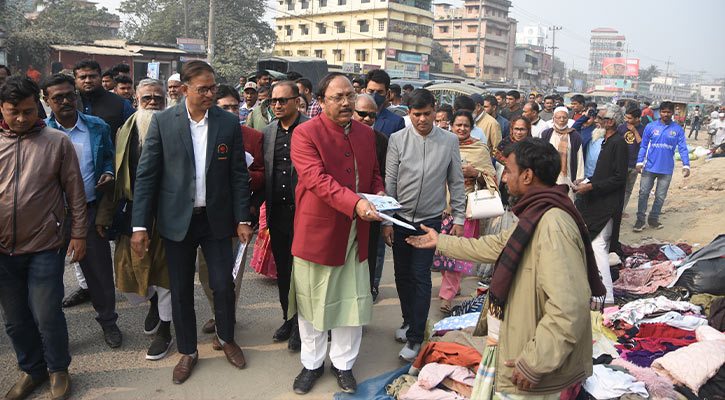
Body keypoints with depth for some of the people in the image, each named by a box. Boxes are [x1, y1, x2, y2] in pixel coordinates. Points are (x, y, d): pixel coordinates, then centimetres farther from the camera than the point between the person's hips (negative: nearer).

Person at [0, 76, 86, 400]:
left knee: (47, 316, 1)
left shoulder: (57, 142, -2)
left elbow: (75, 192, 1)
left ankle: (58, 370, 25)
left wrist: (78, 234, 0)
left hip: (44, 246, -3)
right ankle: (32, 370, 34)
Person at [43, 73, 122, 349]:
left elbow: (109, 158, 13)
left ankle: (108, 321, 29)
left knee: (100, 270, 9)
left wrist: (109, 174, -7)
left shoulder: (98, 127, 2)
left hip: (90, 210, 1)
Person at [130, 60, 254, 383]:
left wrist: (243, 219, -1)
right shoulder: (163, 122, -4)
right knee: (181, 290, 10)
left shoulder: (229, 123, -1)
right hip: (177, 221, 0)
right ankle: (187, 351, 30)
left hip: (217, 219, 1)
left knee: (224, 285, 5)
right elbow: (146, 175, -4)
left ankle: (226, 339, 33)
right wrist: (140, 225, -8)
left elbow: (239, 174, 2)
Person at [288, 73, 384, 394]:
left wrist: (379, 192, -3)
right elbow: (316, 178, -23)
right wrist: (355, 203, -34)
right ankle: (312, 363, 32)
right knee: (313, 300, 11)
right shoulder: (305, 133, -10)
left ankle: (343, 364, 31)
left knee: (353, 301, 11)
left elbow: (374, 172, 21)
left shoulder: (366, 133, 9)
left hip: (355, 234, 4)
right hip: (318, 231, -4)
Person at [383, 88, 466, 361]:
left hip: (430, 220, -2)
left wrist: (459, 218, 2)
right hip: (400, 218, 2)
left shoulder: (450, 141, -2)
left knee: (421, 277, -2)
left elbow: (456, 183, 4)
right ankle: (409, 320, 34)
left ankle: (415, 337, 7)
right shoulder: (398, 139, -3)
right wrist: (386, 220, -3)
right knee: (402, 274, 12)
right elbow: (390, 182, -1)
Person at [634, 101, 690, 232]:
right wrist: (640, 162, -6)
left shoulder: (678, 129, 2)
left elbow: (682, 148, 0)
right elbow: (643, 146, 3)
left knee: (660, 196, 7)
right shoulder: (650, 127, 1)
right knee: (643, 193, -1)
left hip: (667, 170, 1)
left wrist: (686, 165, -10)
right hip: (649, 167, -1)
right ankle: (640, 219, 8)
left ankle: (653, 219, 21)